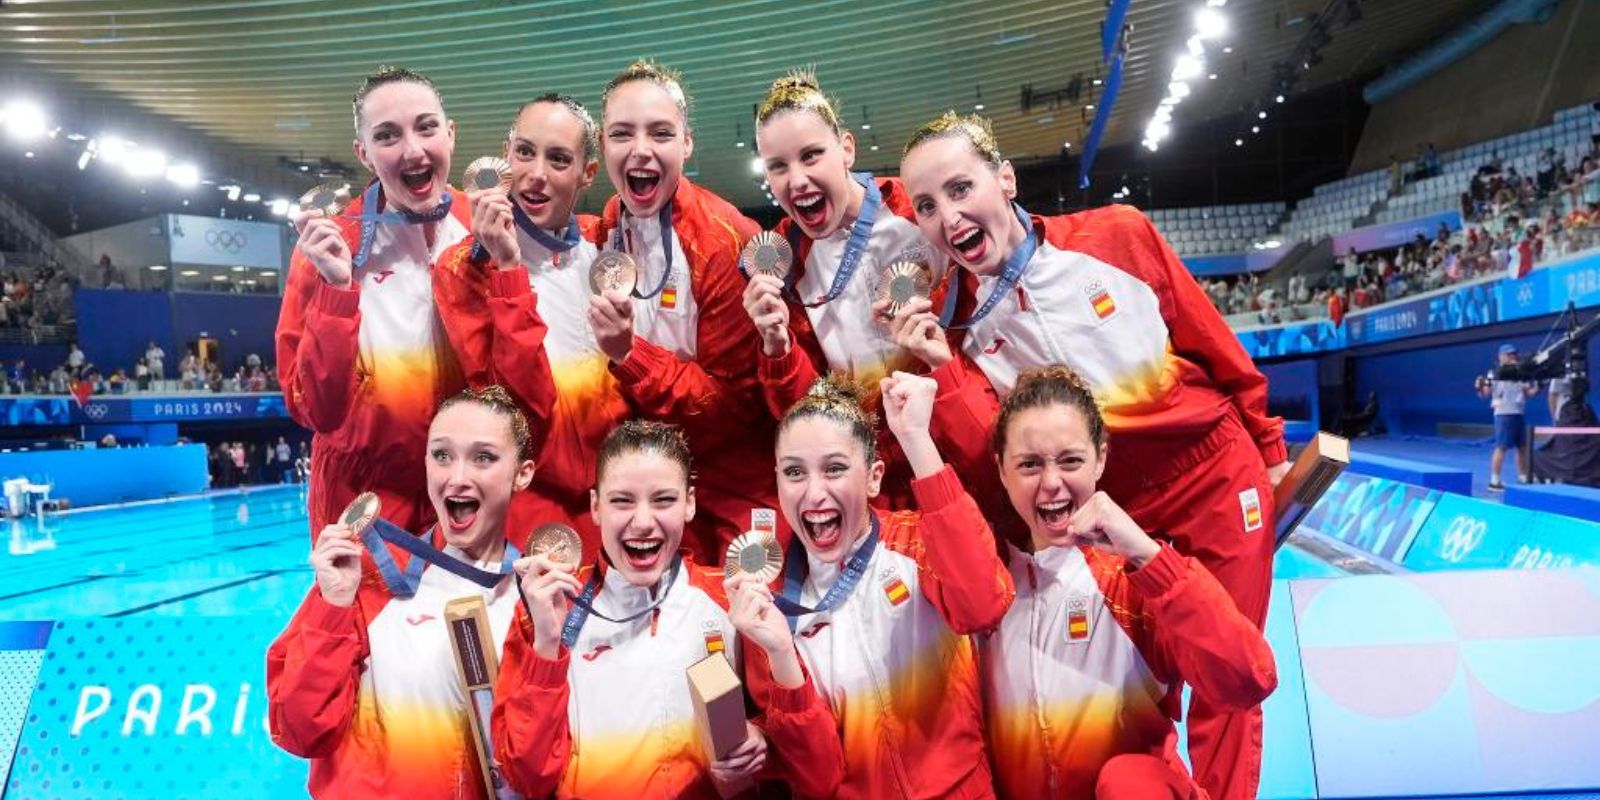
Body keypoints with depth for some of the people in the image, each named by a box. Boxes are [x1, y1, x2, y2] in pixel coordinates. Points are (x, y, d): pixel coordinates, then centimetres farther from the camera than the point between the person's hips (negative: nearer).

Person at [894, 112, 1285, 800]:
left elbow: (1216, 346, -1)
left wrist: (1269, 448, 7)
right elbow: (991, 467, -15)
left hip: (1215, 475, -1)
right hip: (1108, 511, 1)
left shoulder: (1118, 235, -13)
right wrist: (943, 368, -27)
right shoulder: (951, 321, -10)